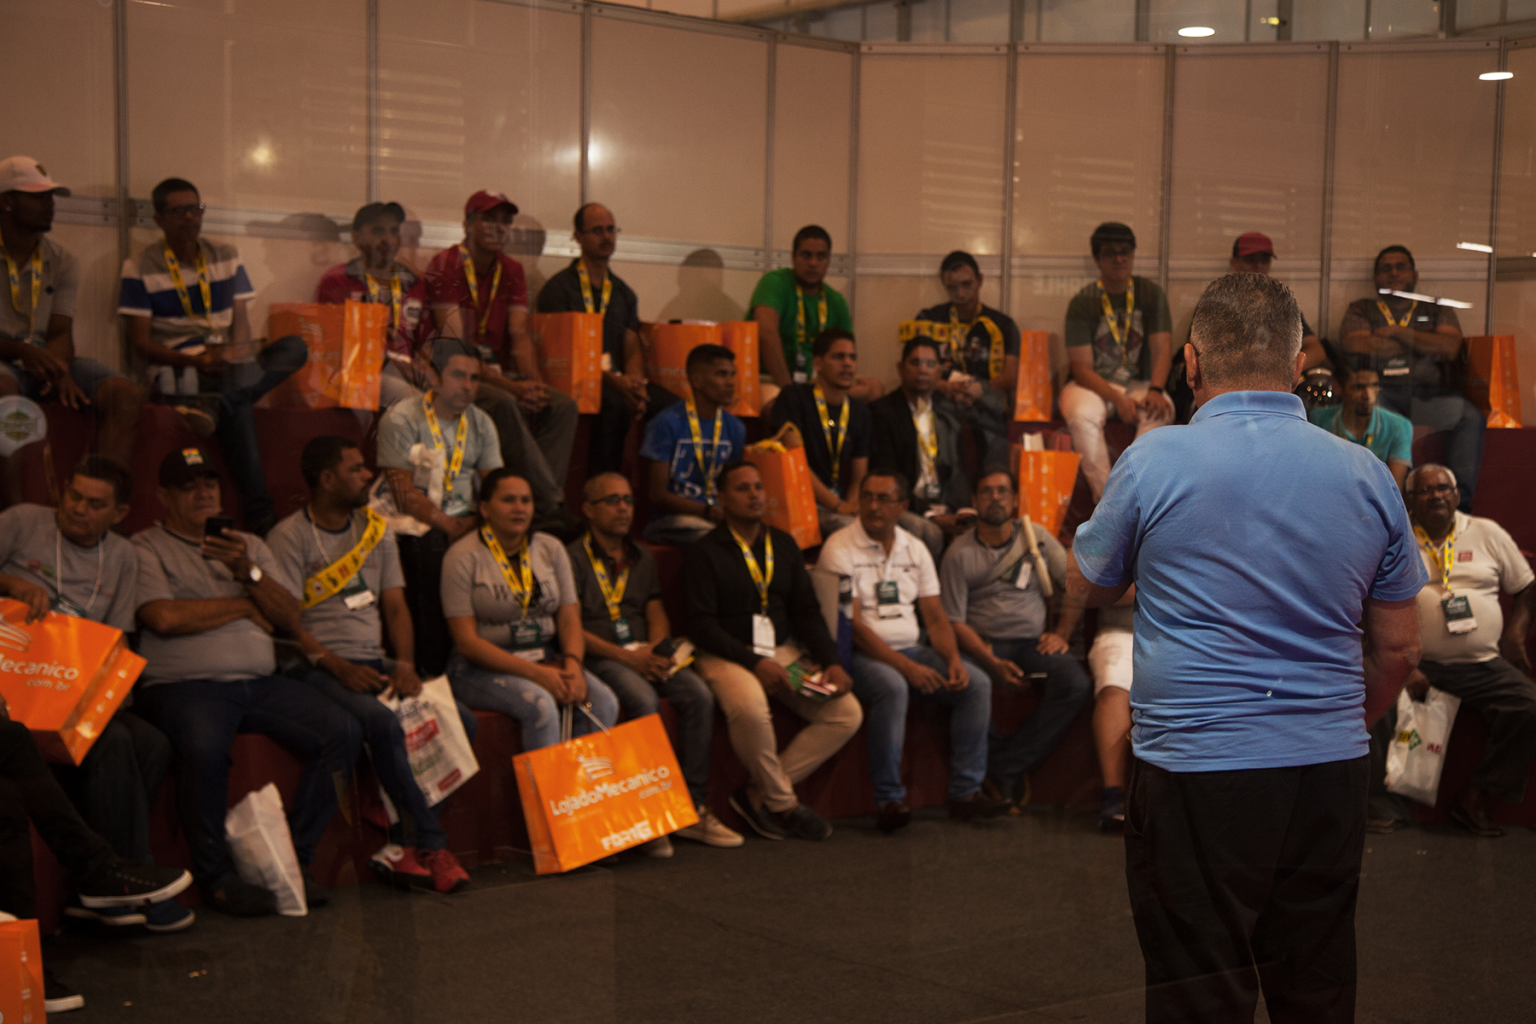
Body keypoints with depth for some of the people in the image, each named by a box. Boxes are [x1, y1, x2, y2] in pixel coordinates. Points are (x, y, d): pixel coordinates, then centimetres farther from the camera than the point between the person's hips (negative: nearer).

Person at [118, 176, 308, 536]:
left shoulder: (225, 257, 16)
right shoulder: (140, 269, 3)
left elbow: (241, 321, 9)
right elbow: (140, 343, -4)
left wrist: (234, 354, -16)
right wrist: (195, 361, -20)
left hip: (228, 367, 5)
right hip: (178, 371, -5)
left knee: (295, 347, -25)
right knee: (238, 406, -37)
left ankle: (214, 403, -40)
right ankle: (259, 514, -41)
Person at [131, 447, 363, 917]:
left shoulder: (249, 544, 24)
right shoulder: (145, 548, 8)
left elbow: (291, 619, 14)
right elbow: (165, 617, -11)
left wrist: (249, 573, -4)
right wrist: (244, 605, 1)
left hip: (260, 682, 5)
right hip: (183, 683, -5)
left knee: (343, 732, -16)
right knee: (204, 748, -38)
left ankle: (294, 859, -8)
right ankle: (215, 875, -19)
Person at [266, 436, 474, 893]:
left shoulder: (376, 529, 17)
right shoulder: (289, 538, -2)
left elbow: (395, 605, 14)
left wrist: (404, 664, -4)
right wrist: (340, 668, -21)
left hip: (373, 662, 6)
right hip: (317, 668, -6)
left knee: (459, 719, -16)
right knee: (383, 723, -35)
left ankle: (402, 845, -15)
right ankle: (431, 846, -22)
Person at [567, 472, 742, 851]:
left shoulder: (643, 560, 22)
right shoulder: (572, 559, 1)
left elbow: (657, 616, 16)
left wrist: (656, 648, -8)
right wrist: (627, 657, -16)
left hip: (645, 654, 6)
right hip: (599, 657, -5)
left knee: (698, 694, -22)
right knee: (643, 700, -35)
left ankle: (693, 807, -17)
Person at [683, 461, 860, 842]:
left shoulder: (783, 545, 15)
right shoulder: (703, 553, -2)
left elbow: (807, 610, 13)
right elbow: (701, 625, -10)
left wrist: (831, 662, -3)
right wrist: (755, 662, -21)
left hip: (784, 651, 6)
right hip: (727, 654, -6)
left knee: (847, 713, -13)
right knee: (749, 708, -38)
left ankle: (757, 793, -8)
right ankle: (783, 803, -13)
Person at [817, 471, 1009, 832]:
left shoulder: (915, 549, 12)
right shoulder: (840, 548, -8)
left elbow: (935, 615, 11)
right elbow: (852, 625, -15)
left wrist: (954, 660, -9)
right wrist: (905, 666, -22)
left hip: (912, 648, 6)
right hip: (861, 653, -6)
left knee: (977, 684, -13)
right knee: (892, 688, -37)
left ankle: (966, 792, -11)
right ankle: (889, 799, -29)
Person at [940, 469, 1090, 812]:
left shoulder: (1037, 536, 10)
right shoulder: (960, 553, 0)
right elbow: (955, 622, -5)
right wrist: (994, 663, -19)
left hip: (1033, 641, 2)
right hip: (984, 644, -2)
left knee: (1075, 685, -28)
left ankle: (1004, 768, -21)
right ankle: (1015, 769, -14)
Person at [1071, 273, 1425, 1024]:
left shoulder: (1153, 463, -8)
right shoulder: (1368, 475, 3)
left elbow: (1086, 589, 8)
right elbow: (1399, 648, 9)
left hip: (1196, 774, -4)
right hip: (1330, 778, 4)